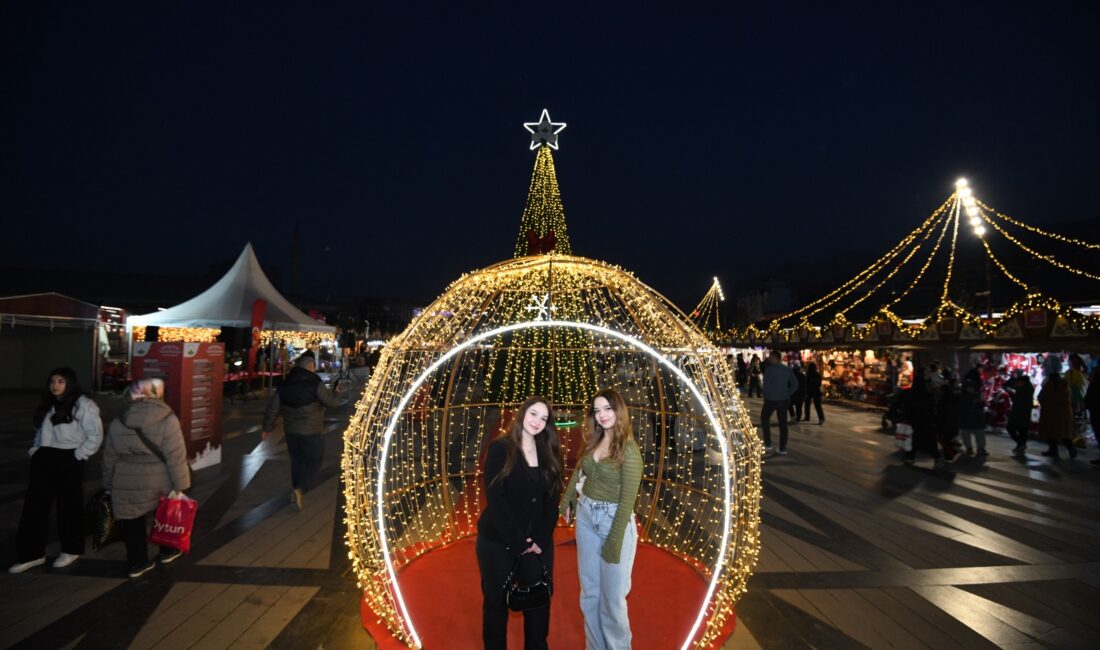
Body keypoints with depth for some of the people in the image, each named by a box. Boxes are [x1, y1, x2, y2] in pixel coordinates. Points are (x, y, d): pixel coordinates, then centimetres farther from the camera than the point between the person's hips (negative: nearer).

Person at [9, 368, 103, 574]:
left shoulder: (83, 405, -11)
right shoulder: (47, 405, 13)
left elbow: (95, 435, -13)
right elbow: (40, 431, 20)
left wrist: (78, 456, -15)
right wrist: (35, 450, 6)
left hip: (68, 461, -7)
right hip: (44, 459, 7)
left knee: (69, 506, 6)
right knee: (35, 505, 8)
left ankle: (71, 550, 22)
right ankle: (32, 553, 18)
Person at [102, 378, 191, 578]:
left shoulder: (117, 422, 1)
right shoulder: (167, 419, -14)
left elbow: (109, 457, 10)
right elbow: (176, 456, -17)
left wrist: (109, 485, 21)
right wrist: (180, 486, -12)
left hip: (127, 484, 3)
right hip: (160, 482, -2)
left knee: (132, 523, 16)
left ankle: (138, 562, 25)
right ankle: (168, 551, 35)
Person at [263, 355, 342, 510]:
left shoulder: (285, 385, 3)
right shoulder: (315, 383, -16)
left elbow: (272, 408, 7)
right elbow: (332, 402, -15)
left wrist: (267, 428, 18)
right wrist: (336, 396, 8)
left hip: (291, 431, 6)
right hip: (312, 432, -6)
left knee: (296, 461, 20)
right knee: (314, 461, 7)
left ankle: (297, 491, 31)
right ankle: (300, 490, -10)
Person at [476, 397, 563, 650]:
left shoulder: (548, 454, 5)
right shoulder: (500, 448, -8)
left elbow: (552, 501, 2)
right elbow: (494, 498, -13)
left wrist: (540, 540, -10)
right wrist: (518, 541, -16)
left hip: (538, 543, 3)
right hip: (498, 542, -3)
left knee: (538, 602, 9)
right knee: (497, 602, 11)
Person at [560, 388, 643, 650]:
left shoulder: (628, 449, -17)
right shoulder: (594, 440, 3)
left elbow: (628, 499, -17)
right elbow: (578, 472, 17)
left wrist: (614, 541, -17)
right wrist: (566, 501, 15)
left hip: (614, 520, -6)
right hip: (585, 516, 6)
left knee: (612, 594, 6)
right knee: (589, 590, 17)